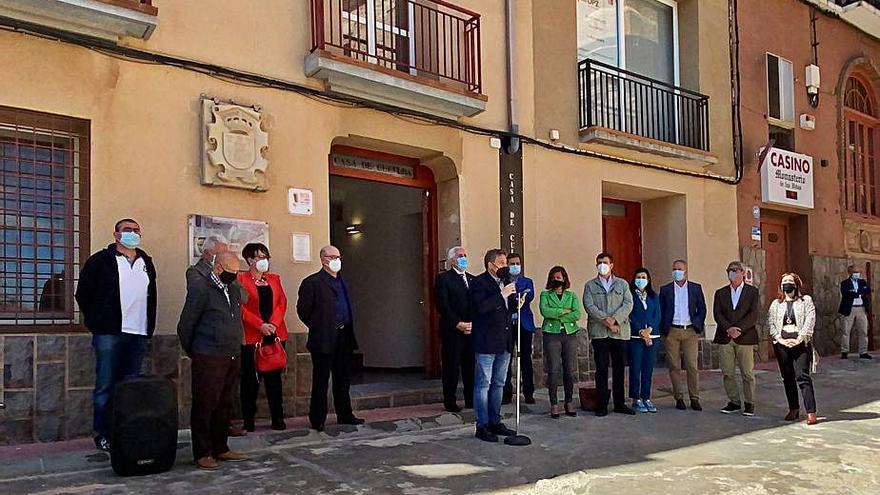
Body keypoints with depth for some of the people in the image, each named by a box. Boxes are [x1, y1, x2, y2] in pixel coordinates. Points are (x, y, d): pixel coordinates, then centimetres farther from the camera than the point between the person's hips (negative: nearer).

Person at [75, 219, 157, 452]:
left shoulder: (146, 262, 15)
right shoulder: (101, 260, 1)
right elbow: (83, 293, 2)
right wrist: (97, 322, 1)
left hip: (138, 335, 5)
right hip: (109, 334, -4)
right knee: (105, 386, -1)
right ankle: (103, 434, 8)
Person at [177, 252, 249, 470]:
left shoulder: (234, 288, 13)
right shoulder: (200, 288, -9)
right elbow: (186, 324, -7)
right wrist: (192, 351, 2)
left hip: (232, 357, 7)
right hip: (209, 359, -7)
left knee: (225, 406, 12)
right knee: (204, 406, 0)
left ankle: (221, 448, 22)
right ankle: (203, 453, 8)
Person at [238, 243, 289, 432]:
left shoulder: (274, 279, 16)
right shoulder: (241, 279, 0)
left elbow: (282, 302, 7)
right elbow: (240, 307, -8)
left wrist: (273, 324, -8)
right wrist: (260, 325, -15)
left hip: (275, 334, 4)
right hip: (252, 336, -4)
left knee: (274, 378, 6)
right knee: (251, 379, 2)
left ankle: (278, 419, 11)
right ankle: (248, 421, 11)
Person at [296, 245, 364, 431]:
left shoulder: (341, 281, 16)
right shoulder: (312, 282, -7)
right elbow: (303, 309, -8)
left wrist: (348, 329, 15)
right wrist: (318, 327, 0)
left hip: (344, 338, 7)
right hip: (324, 339, -7)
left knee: (343, 380, 14)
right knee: (321, 381, 1)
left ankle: (345, 415, 23)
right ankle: (317, 419, 9)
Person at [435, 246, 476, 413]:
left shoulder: (473, 279, 17)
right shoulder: (443, 279, -1)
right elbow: (443, 306, -9)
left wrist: (473, 324, -3)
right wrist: (459, 324, -14)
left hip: (472, 330, 5)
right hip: (452, 331, -5)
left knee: (471, 367, 6)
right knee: (451, 367, 1)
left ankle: (471, 400, 15)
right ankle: (450, 402, 10)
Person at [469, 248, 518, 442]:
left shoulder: (505, 282, 14)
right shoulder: (479, 282, -9)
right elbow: (481, 307, -24)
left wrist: (516, 303, 0)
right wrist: (502, 295, -24)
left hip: (504, 343, 8)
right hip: (486, 343, -8)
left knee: (498, 384, 15)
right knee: (483, 385, -2)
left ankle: (495, 422, 25)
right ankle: (482, 426, 4)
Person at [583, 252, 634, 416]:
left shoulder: (622, 284, 13)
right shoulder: (590, 286, 11)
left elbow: (628, 304, 0)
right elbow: (589, 306, -3)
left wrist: (615, 320, -15)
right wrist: (605, 320, -16)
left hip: (620, 331, 1)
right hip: (599, 332, -1)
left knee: (619, 368, 5)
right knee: (601, 369, -1)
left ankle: (620, 403, 13)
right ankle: (602, 404, 3)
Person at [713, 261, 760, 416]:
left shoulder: (752, 292, 6)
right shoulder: (720, 293, 14)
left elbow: (753, 314, -5)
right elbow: (717, 314, 3)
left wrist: (738, 329, -15)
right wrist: (729, 329, -13)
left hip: (745, 338, -3)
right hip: (725, 338, 3)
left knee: (747, 373, -1)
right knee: (727, 373, 2)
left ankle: (749, 404, 9)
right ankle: (734, 402, 13)